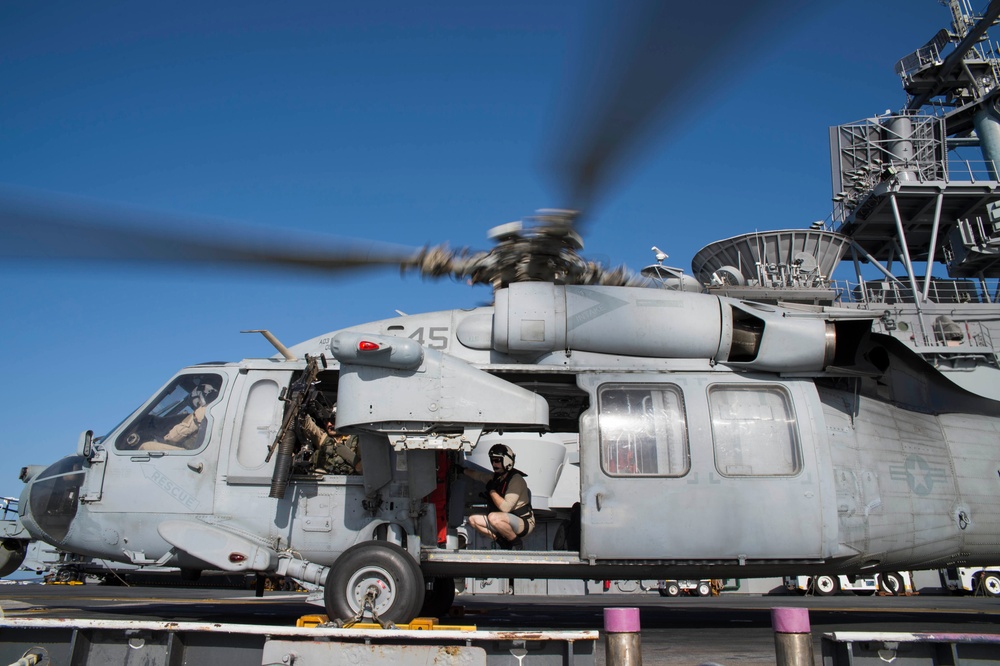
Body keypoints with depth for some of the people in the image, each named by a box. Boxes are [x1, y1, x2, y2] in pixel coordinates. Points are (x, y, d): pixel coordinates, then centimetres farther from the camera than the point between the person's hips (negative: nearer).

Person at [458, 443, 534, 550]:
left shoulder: (516, 480, -20)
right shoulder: (496, 477, 7)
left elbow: (505, 507, -29)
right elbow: (477, 475, 27)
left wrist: (492, 490, -18)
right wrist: (462, 469, 36)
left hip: (524, 523, -9)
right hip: (508, 521, 9)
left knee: (493, 517, -36)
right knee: (473, 519, 2)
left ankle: (517, 544, -12)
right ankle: (504, 543, 4)